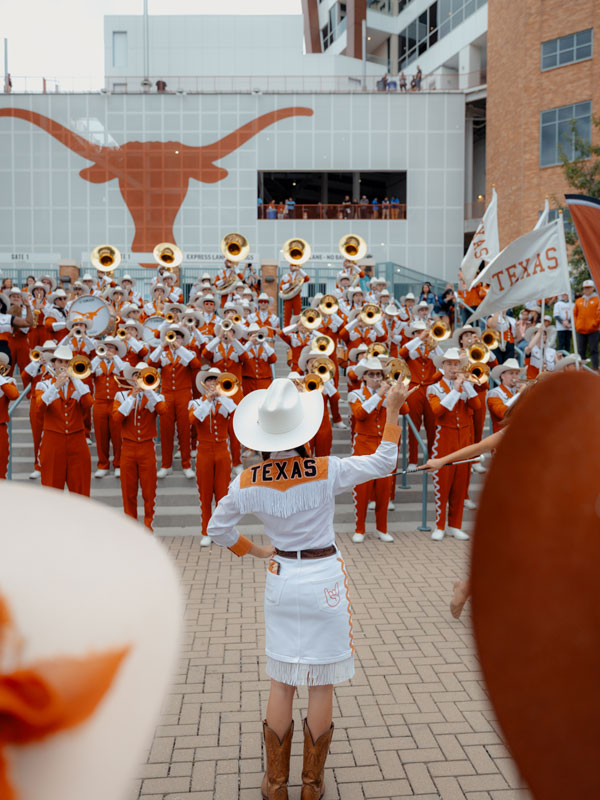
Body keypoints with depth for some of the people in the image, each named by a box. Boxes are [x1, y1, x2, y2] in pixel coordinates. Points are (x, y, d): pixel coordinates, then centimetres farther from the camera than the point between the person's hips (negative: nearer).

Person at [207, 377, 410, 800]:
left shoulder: (248, 481, -10)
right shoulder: (327, 471, -19)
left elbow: (218, 529, 3)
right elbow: (383, 463, -5)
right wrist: (393, 411, 2)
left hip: (281, 579, 3)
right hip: (325, 580, -2)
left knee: (282, 682, 16)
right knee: (322, 684, 10)